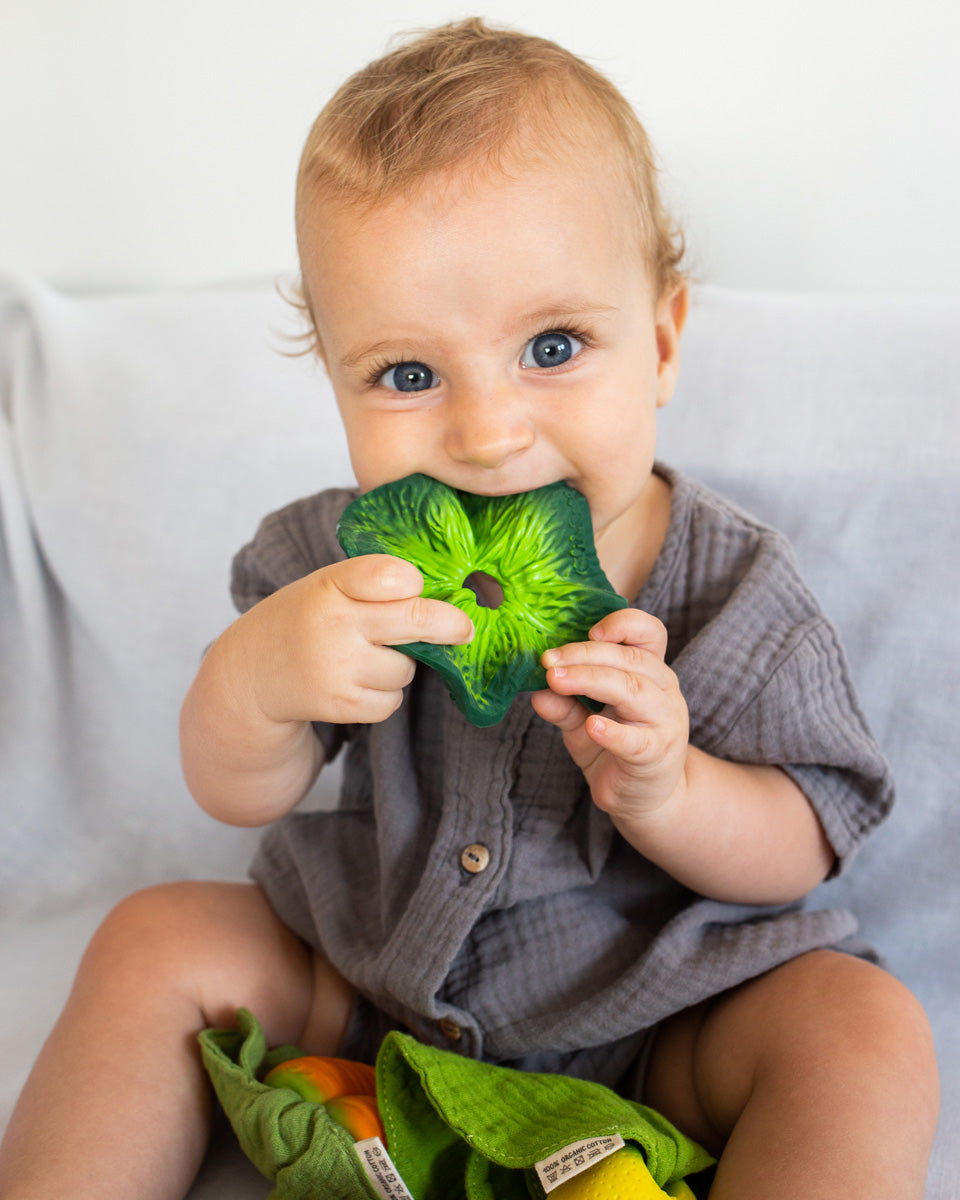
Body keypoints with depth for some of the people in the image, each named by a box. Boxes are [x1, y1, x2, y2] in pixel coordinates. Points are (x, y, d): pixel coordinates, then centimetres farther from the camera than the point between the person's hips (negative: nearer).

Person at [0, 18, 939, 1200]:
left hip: (654, 1025, -2)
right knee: (157, 939, -8)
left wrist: (666, 793, -34)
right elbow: (238, 796, -10)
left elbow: (804, 848, -12)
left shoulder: (732, 592, -18)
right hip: (373, 983, 3)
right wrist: (251, 679, -34)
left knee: (864, 1028, -24)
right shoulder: (340, 562, -13)